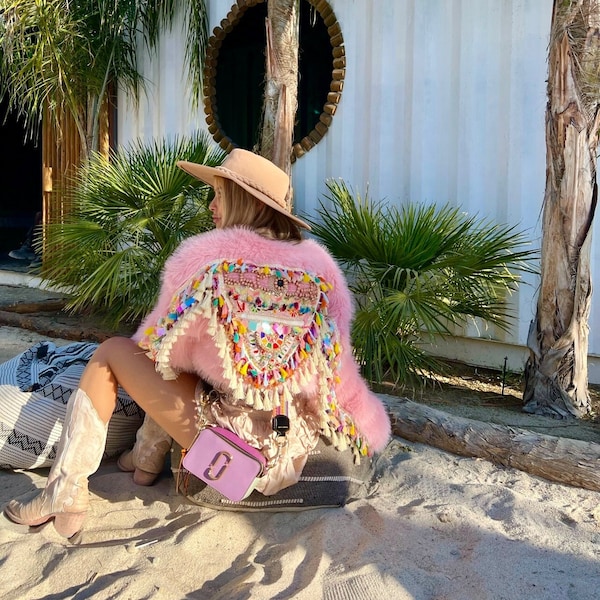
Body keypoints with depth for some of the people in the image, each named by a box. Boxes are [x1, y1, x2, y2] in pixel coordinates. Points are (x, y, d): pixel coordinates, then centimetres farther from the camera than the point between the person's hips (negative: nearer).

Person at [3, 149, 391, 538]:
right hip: (293, 452, 5)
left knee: (112, 352, 12)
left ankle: (65, 493, 7)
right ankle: (149, 455, 31)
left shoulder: (203, 256, -7)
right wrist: (369, 428, 22)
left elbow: (162, 349, 4)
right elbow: (337, 369, 6)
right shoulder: (320, 265, 1)